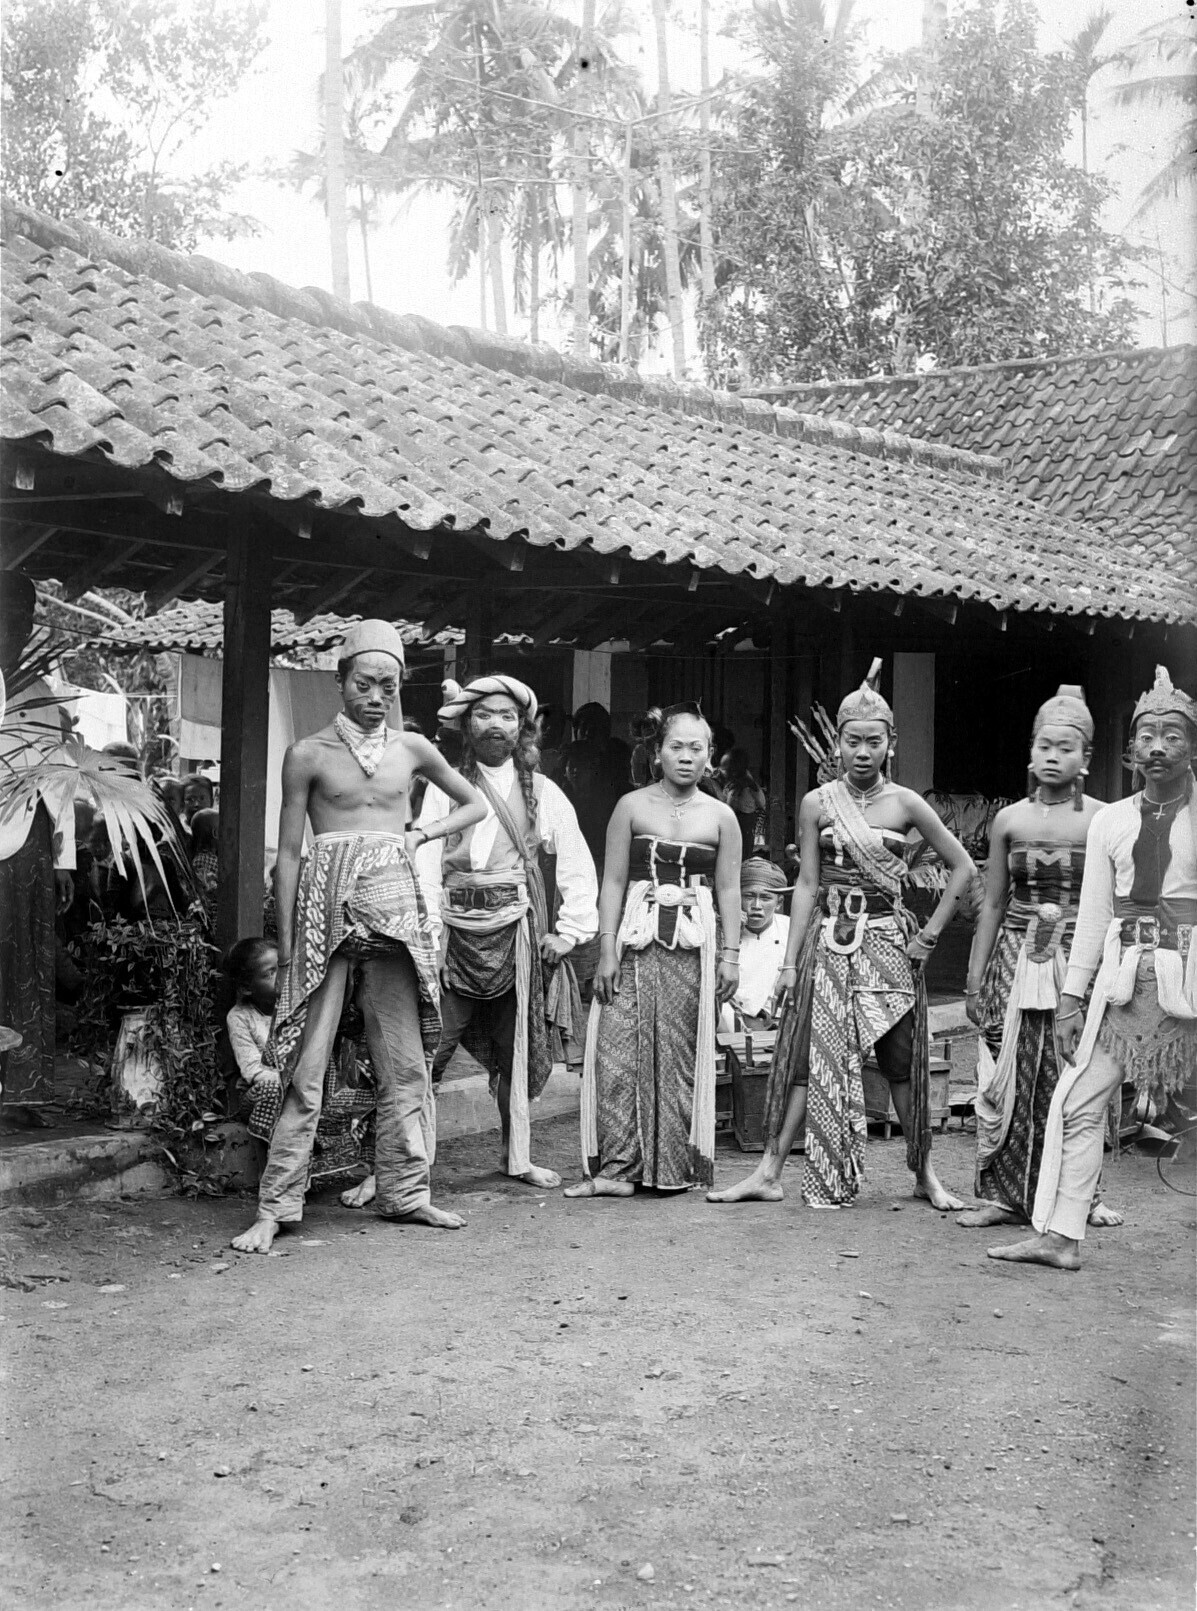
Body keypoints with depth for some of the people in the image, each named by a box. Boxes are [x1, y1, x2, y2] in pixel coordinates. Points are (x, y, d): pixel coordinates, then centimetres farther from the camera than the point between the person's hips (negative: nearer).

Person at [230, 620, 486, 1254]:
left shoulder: (411, 749, 10)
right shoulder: (309, 754, 1)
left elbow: (474, 804, 23)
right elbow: (289, 850, 1)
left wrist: (421, 835, 7)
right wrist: (286, 939, -3)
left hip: (394, 906, 4)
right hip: (327, 907, -3)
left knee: (404, 1062, 7)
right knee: (307, 1065, -5)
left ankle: (404, 1190, 19)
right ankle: (275, 1207, -1)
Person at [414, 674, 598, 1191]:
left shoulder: (542, 791, 10)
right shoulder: (445, 786, 5)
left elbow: (578, 868, 10)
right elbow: (426, 861, -3)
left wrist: (567, 932, 2)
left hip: (518, 928, 2)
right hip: (455, 926, -2)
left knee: (517, 1046, 9)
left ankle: (518, 1156, 22)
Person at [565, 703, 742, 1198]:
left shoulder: (720, 817, 8)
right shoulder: (632, 807, 5)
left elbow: (728, 890, 10)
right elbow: (613, 882, 4)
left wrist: (730, 954, 3)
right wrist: (607, 949, -2)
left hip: (693, 943, 0)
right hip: (636, 938, 0)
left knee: (682, 1054, 1)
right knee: (618, 1049, -7)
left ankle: (675, 1166, 12)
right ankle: (615, 1167, -3)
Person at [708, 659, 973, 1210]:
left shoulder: (904, 803, 0)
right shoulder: (817, 804, 2)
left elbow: (961, 866, 6)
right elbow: (807, 885, 2)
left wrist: (930, 933, 1)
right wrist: (790, 961, -1)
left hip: (888, 942, 0)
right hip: (829, 941, 0)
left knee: (903, 1060, 6)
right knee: (812, 1056, -2)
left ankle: (924, 1175, 18)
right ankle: (770, 1171, 1)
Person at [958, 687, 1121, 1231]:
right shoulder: (1009, 820, 7)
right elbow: (993, 904, 12)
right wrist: (975, 976, 10)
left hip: (1081, 957, -2)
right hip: (1016, 956, 2)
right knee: (1007, 1077, -1)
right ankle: (1003, 1194, 9)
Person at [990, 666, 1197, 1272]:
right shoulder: (1109, 822, 10)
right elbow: (1093, 916, 10)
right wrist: (1072, 997, 6)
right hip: (1122, 979, 4)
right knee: (1076, 1103, 3)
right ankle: (1060, 1237, 11)